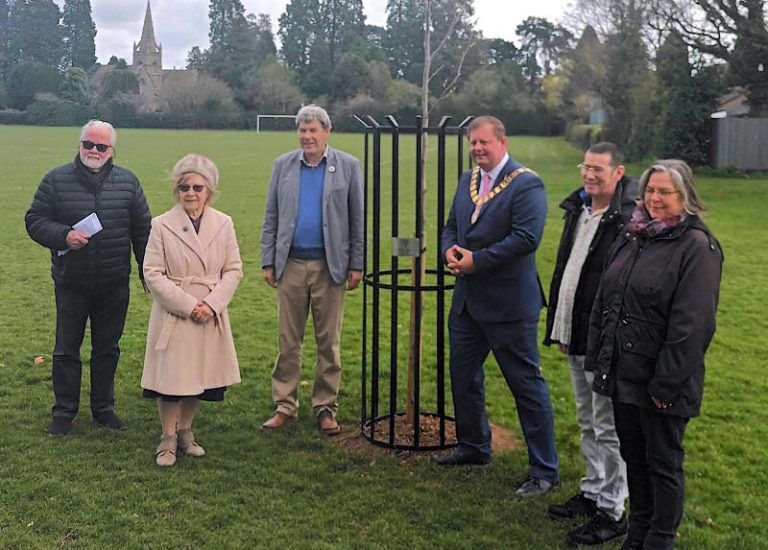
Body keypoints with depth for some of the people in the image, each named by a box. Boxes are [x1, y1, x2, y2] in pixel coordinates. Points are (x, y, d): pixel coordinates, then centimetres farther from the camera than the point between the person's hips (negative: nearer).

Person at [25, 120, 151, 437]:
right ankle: (63, 412, 20)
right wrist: (63, 235, -18)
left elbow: (142, 231, 8)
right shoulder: (56, 180, -2)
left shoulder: (127, 182, 3)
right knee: (66, 350, 7)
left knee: (108, 349, 12)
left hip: (114, 286, 1)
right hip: (70, 283, -1)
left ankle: (103, 408, 26)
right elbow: (34, 220, 1)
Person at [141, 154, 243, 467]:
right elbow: (152, 273, -8)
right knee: (171, 378, 1)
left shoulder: (223, 224, 2)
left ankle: (185, 432, 31)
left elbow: (233, 270, 3)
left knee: (199, 377, 12)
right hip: (172, 315, -3)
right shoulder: (162, 225, -6)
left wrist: (212, 303, -11)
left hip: (210, 316, 3)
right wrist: (187, 304, -15)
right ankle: (168, 439, 18)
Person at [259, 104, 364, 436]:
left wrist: (357, 265, -3)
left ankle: (326, 408, 16)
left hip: (330, 265, -1)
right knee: (288, 341, 6)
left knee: (328, 342, 6)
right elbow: (271, 217, 9)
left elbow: (357, 219, 2)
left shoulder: (348, 166, 2)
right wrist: (268, 261, 3)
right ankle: (285, 405, 16)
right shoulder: (283, 165, 8)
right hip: (291, 264, 2)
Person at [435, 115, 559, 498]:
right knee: (463, 377, 19)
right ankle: (473, 447, 39)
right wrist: (449, 250, -5)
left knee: (527, 384, 0)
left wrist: (477, 260, -21)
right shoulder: (467, 180, 12)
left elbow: (526, 237, -23)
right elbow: (452, 225, 17)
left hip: (509, 304, -8)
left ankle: (544, 470, 11)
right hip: (467, 300, 8)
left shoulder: (526, 184, -13)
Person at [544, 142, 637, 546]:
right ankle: (592, 493, 36)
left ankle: (611, 512, 15)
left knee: (608, 429, 2)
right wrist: (558, 328, 17)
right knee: (588, 425, 21)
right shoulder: (577, 212, 10)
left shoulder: (629, 221, -18)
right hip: (576, 341, 9)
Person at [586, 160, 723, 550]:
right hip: (623, 372, 7)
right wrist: (597, 357, 10)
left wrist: (667, 383, -18)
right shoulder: (632, 237, 9)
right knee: (633, 455, 19)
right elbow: (603, 302, 14)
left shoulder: (696, 246, -13)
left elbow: (691, 324, -18)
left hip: (661, 379, -7)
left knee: (663, 462, 7)